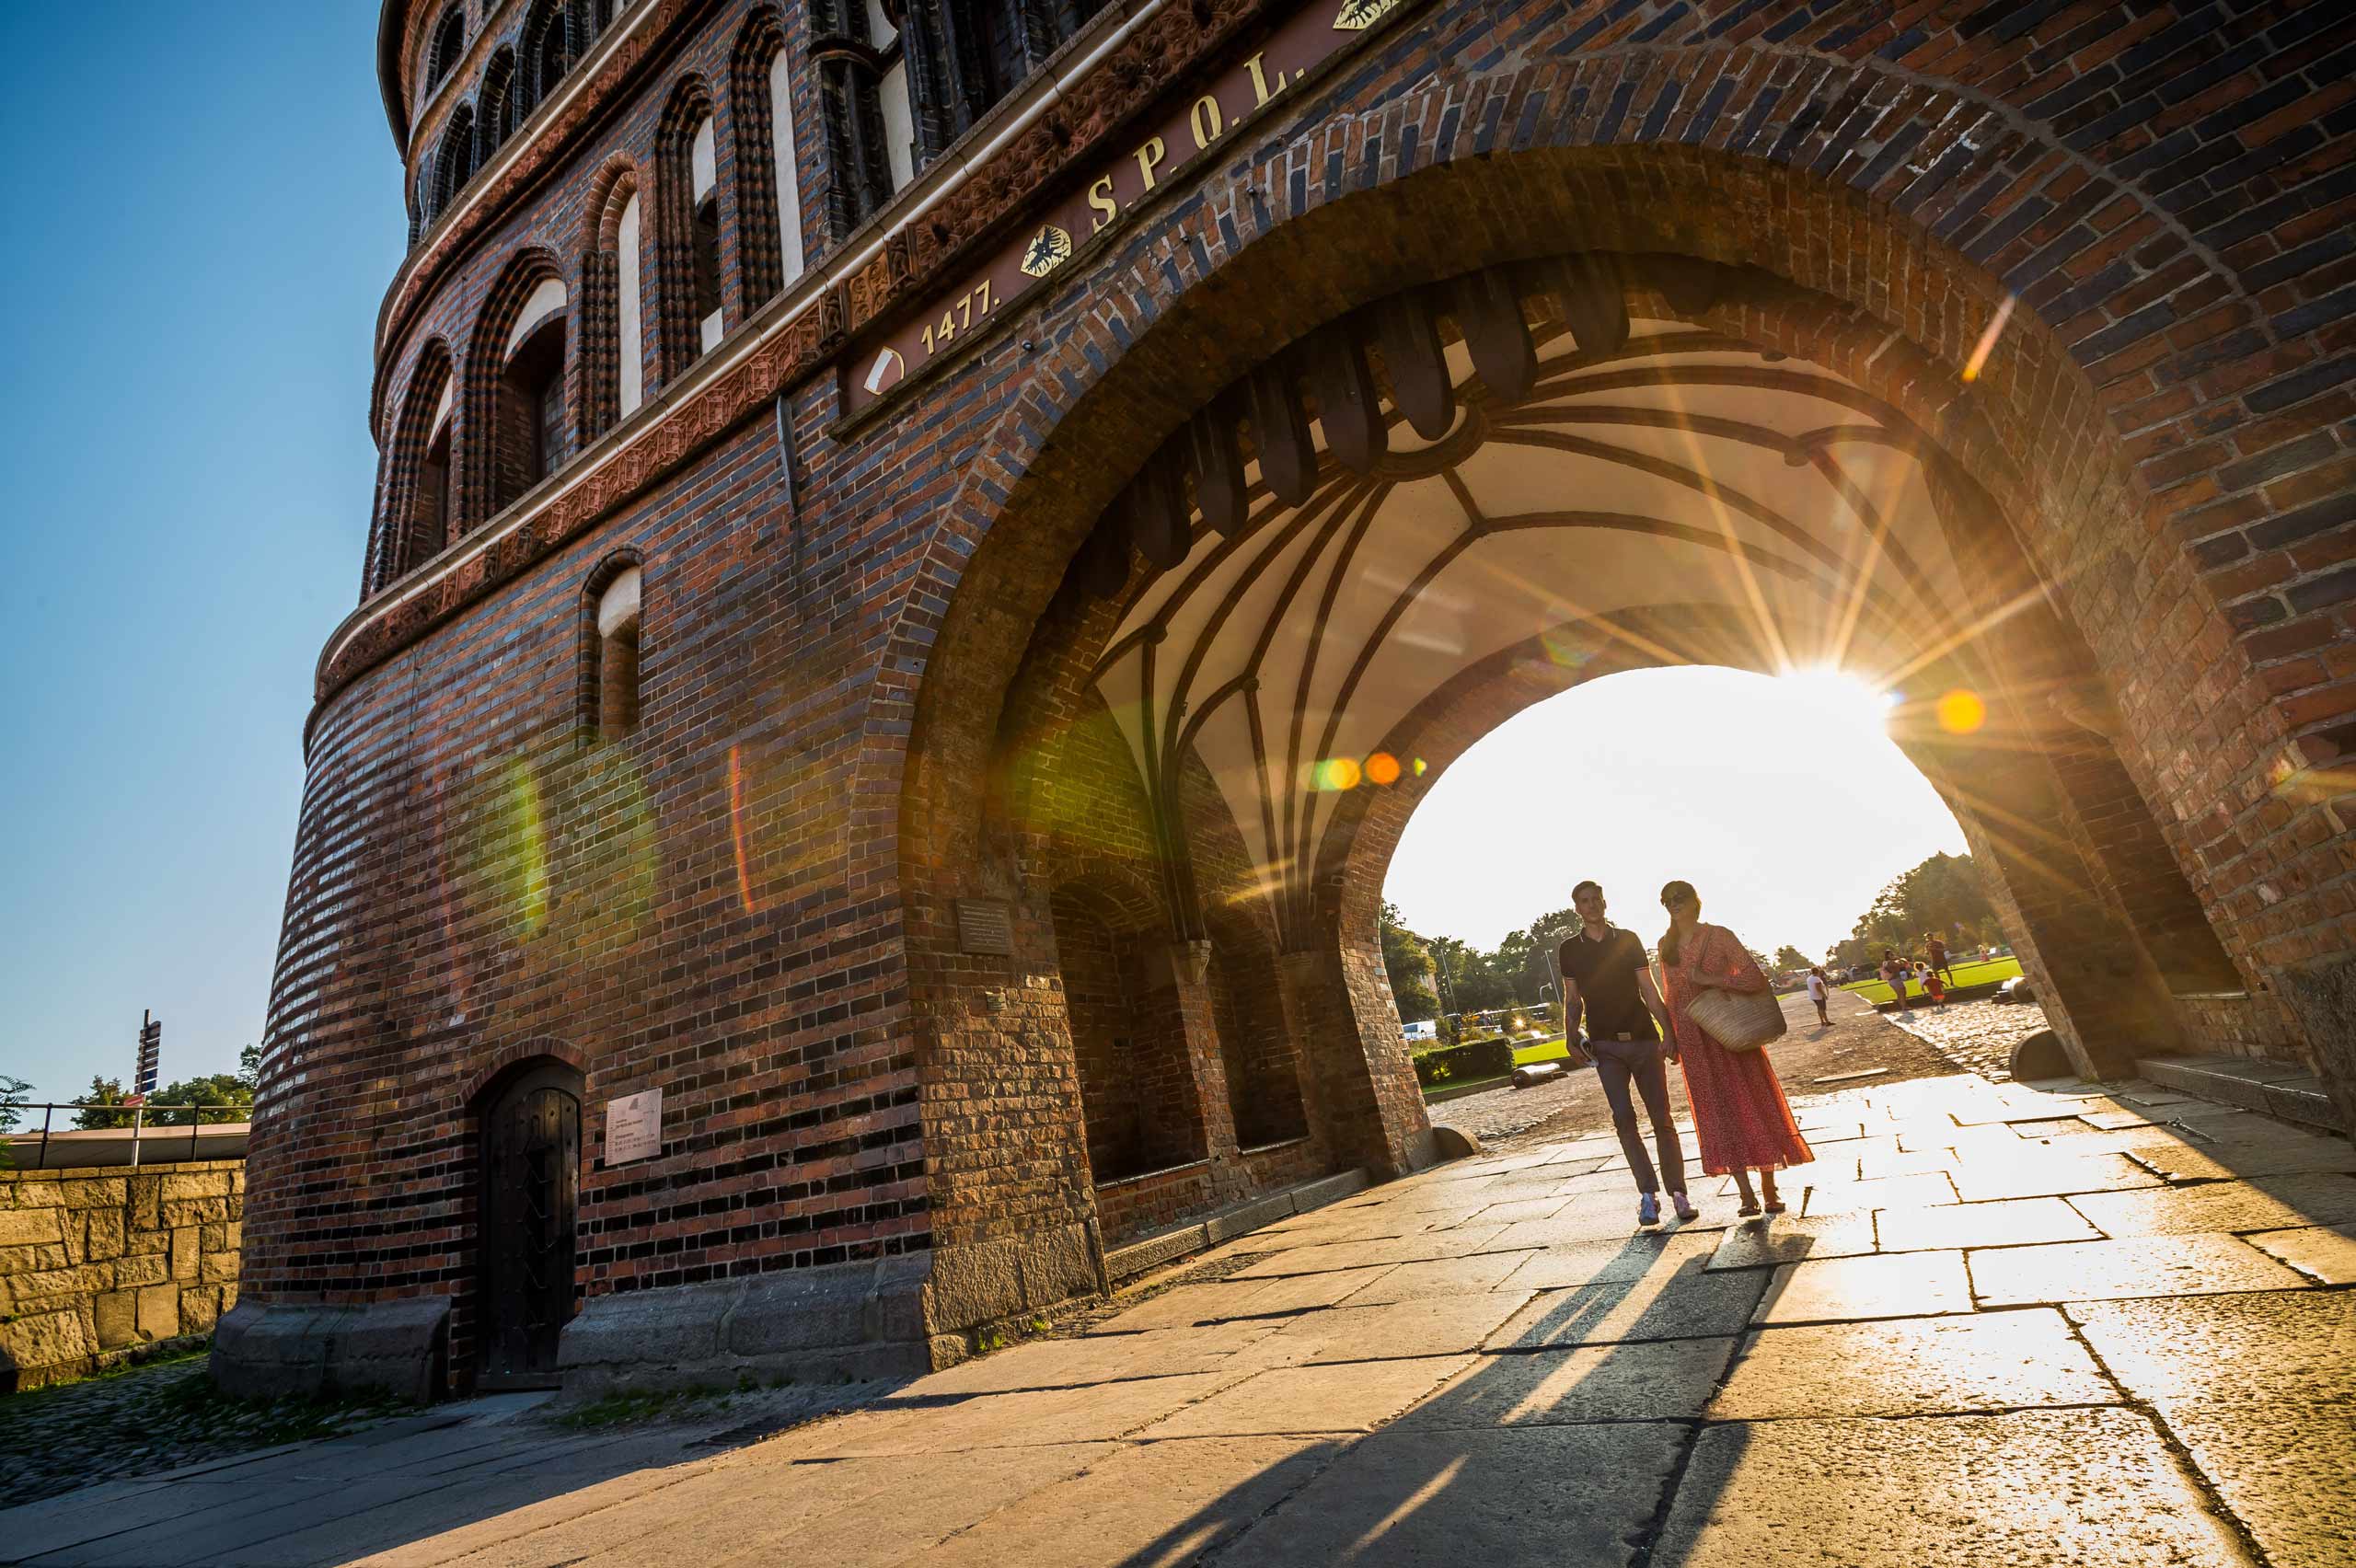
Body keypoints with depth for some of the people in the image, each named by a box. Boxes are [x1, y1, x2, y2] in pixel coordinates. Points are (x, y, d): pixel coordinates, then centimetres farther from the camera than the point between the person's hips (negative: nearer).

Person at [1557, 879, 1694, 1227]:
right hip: (1606, 1045, 0)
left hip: (1644, 1039, 0)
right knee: (1624, 1119, -10)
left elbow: (1649, 990, 4)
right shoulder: (1569, 950, 6)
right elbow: (1573, 1000, 10)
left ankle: (1678, 1192, 10)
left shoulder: (1628, 940, 5)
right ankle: (1647, 1194, -2)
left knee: (1661, 1119, 1)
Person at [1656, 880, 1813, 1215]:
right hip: (1693, 1042, 4)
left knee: (1752, 1106, 4)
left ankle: (1769, 1191, 12)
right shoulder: (1665, 945, 3)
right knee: (1718, 1113, 5)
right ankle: (1746, 1194, 13)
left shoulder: (1720, 937, -11)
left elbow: (1756, 979, -19)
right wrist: (1669, 1036, 12)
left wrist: (1709, 980, -25)